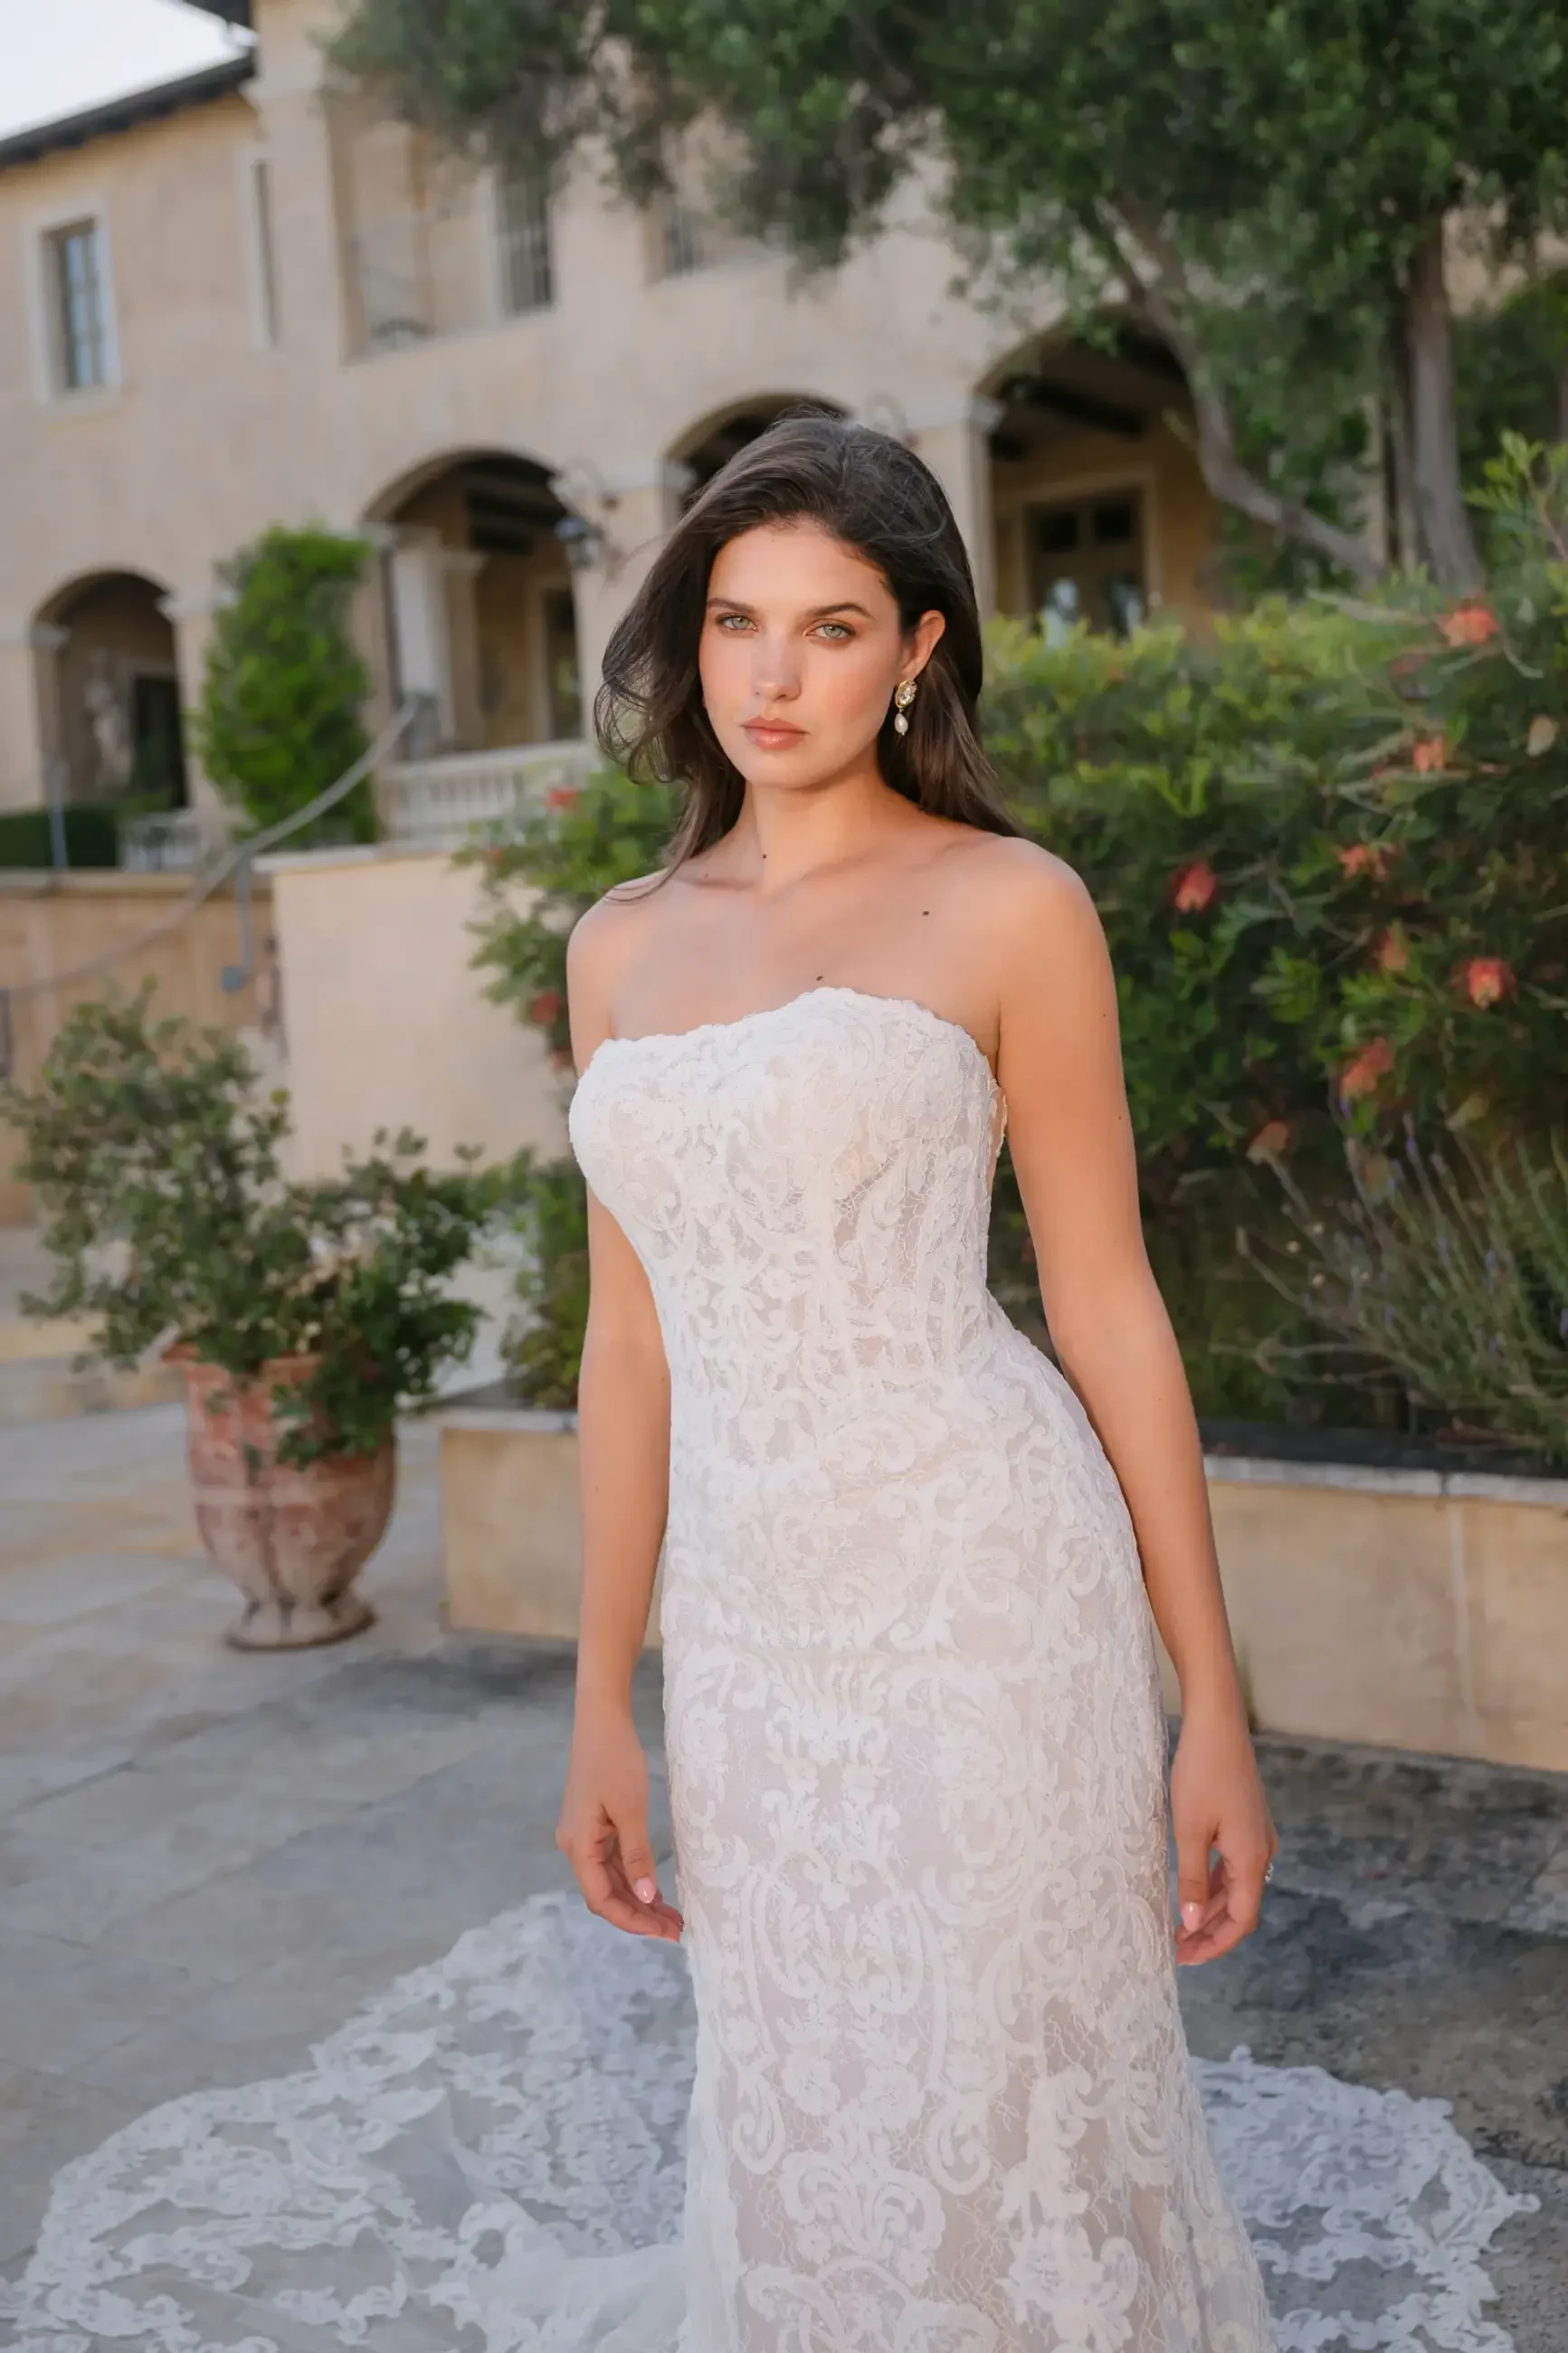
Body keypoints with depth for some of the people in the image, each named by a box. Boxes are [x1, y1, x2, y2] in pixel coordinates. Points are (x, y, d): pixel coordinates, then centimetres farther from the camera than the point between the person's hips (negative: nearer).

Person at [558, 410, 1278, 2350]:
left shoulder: (1007, 906, -4)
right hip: (754, 1631, 5)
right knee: (807, 2155, 17)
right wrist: (603, 1703, 10)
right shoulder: (620, 947, 9)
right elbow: (632, 1339, 10)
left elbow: (1109, 1309, -4)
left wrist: (1214, 1707, -4)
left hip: (981, 1595, -4)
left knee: (1021, 2149, 7)